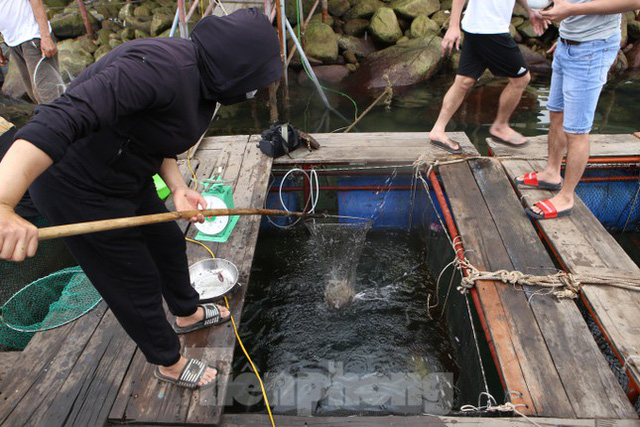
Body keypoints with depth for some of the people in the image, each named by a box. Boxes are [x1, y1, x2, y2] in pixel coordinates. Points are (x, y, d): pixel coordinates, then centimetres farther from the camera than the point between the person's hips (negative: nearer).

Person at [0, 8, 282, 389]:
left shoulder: (200, 82, 0)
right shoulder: (159, 67, -31)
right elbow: (65, 116, -41)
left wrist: (177, 187, -9)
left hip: (125, 180, 9)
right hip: (80, 190, -9)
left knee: (169, 245, 25)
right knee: (138, 286, 8)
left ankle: (188, 314, 54)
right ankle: (169, 363, 36)